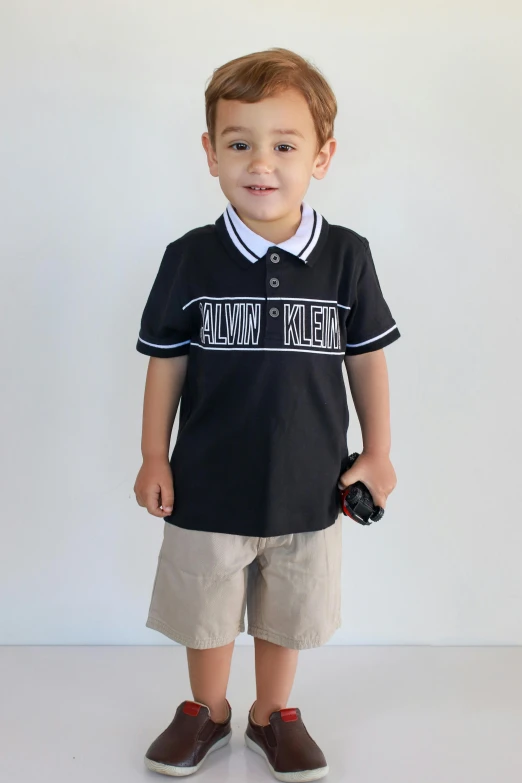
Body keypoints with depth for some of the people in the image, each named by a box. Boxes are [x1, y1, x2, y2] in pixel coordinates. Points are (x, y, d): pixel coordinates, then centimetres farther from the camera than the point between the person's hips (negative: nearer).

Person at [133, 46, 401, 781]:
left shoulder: (347, 257, -9)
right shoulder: (189, 259, -10)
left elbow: (367, 358, 1)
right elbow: (166, 362, -1)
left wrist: (377, 454, 4)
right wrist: (154, 458, 1)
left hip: (308, 486, 0)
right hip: (209, 485, 0)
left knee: (287, 615, 19)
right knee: (205, 612, 19)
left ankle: (274, 714, 44)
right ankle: (206, 711, 44)